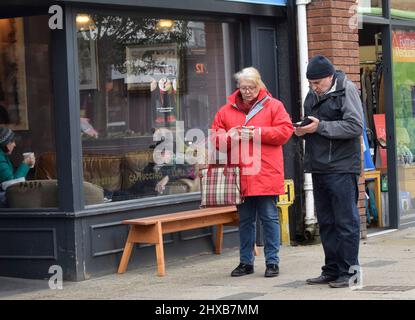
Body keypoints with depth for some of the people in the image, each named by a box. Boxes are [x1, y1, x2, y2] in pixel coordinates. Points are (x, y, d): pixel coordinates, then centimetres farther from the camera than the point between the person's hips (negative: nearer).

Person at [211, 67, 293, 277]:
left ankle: (272, 261, 7)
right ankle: (245, 262, 19)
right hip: (239, 176, 3)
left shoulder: (273, 106, 4)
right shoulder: (227, 110, 12)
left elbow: (285, 131, -5)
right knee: (245, 220, 11)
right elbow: (215, 137, 11)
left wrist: (257, 133, -14)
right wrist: (228, 136, -11)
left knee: (269, 218, -1)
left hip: (266, 174, -3)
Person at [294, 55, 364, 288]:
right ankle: (332, 270, 19)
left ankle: (348, 271, 2)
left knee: (346, 221, -4)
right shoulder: (312, 96, 15)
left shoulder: (347, 90, -8)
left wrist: (320, 127, -18)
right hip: (319, 168, 8)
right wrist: (303, 131, 2)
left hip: (342, 168, -8)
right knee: (326, 222, 11)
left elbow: (355, 126, -17)